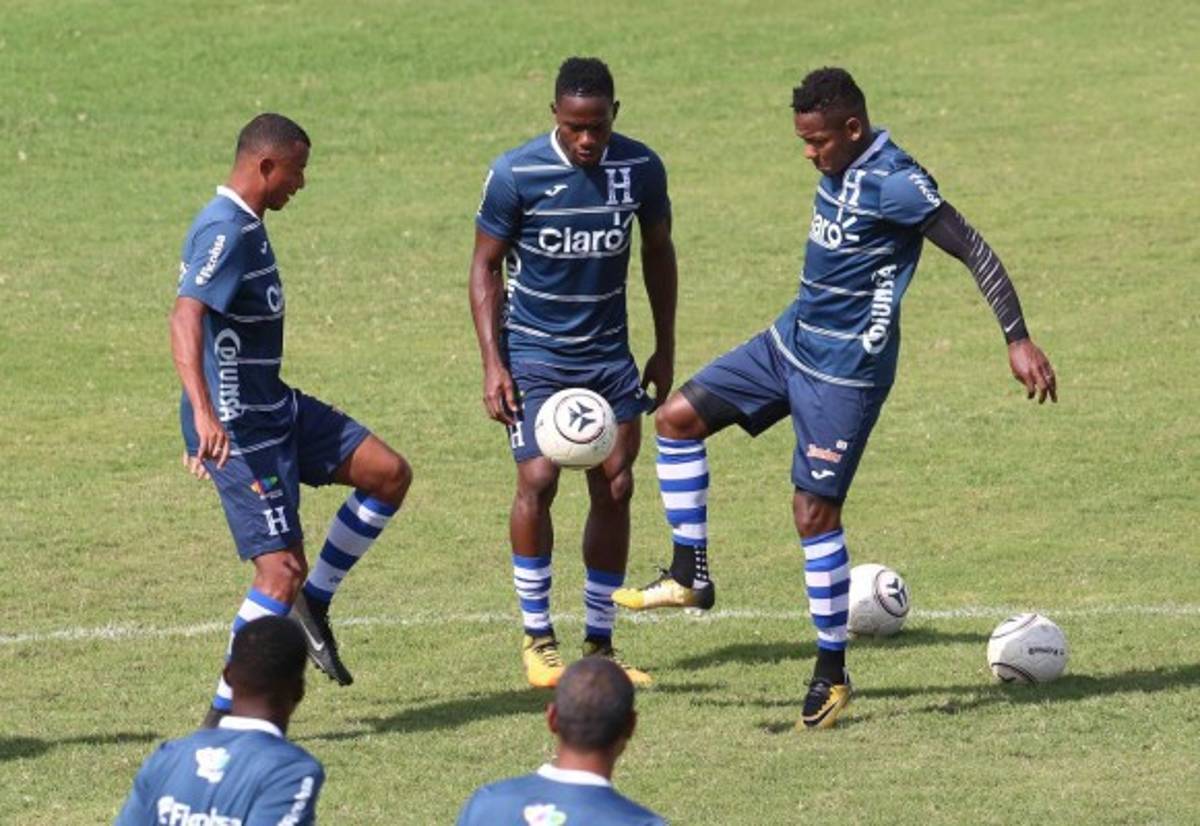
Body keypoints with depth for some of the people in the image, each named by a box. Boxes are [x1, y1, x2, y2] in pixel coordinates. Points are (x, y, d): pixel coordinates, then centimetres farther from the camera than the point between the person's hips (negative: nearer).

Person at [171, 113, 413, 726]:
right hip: (238, 426, -10)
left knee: (388, 473, 5)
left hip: (272, 406, 10)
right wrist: (203, 413, -49)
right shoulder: (225, 232, -21)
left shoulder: (243, 225, 12)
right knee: (283, 569, -10)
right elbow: (186, 317, -35)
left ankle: (313, 605, 16)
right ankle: (225, 715, -1)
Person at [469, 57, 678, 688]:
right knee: (538, 478, -17)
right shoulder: (516, 174, -15)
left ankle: (599, 644, 13)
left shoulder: (640, 168, -5)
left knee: (615, 489, 1)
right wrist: (492, 363, -12)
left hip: (609, 354, 4)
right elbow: (485, 265, -5)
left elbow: (657, 251, 11)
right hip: (534, 353, -3)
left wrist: (665, 349, 11)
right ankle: (537, 637, -3)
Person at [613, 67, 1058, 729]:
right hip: (790, 342, 9)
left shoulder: (894, 183, -21)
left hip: (845, 370, -9)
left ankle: (832, 673, 7)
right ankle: (690, 576, 12)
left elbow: (976, 253, -21)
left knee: (815, 512, -5)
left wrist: (1018, 340, -24)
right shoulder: (838, 169, 5)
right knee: (678, 418, 5)